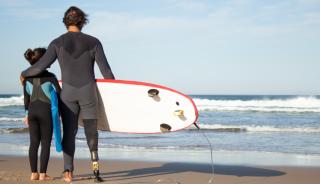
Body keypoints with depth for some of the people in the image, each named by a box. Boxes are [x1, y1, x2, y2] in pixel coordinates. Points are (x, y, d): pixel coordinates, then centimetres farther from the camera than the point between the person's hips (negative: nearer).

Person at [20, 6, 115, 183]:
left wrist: (24, 74, 14)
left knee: (69, 131, 8)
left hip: (68, 93, 1)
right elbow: (106, 71, -5)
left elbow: (40, 67, -6)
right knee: (91, 130, 10)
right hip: (88, 92, 0)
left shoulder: (58, 43, -3)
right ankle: (95, 163, -8)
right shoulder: (93, 42, -3)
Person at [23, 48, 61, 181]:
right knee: (46, 142, 2)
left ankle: (34, 173, 10)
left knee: (34, 142, 8)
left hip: (32, 110, 5)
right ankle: (42, 174, 1)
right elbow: (59, 94, -5)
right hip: (46, 110, -5)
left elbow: (26, 97, 9)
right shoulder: (49, 76, -10)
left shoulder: (27, 76, 4)